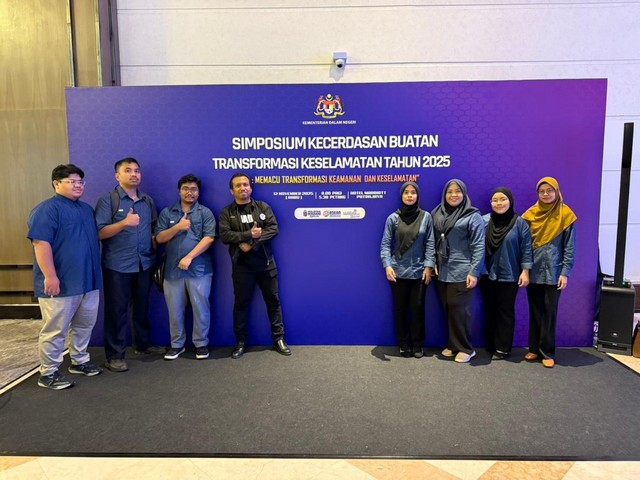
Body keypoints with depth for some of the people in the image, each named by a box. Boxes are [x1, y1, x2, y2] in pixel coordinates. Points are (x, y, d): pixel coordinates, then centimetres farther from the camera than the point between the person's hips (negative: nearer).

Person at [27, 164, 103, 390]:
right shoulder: (47, 209, -11)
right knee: (55, 330, 2)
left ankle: (80, 361, 32)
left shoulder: (86, 208, 16)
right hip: (61, 282, -8)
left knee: (85, 325, 17)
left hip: (88, 280, 8)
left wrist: (96, 272, 22)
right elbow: (41, 243, -19)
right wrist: (50, 276, -24)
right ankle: (48, 373, 15)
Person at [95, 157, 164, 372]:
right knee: (117, 310, 3)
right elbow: (100, 233, -13)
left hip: (144, 264, 5)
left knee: (142, 306, 17)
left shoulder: (148, 201, 10)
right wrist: (124, 222, -27)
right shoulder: (108, 199, -6)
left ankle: (143, 343, 33)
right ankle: (115, 355, 14)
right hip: (117, 266, -5)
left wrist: (155, 254, 7)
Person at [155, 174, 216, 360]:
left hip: (199, 269, -2)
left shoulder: (205, 212, 2)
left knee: (200, 308, 3)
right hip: (172, 269, 2)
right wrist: (178, 227, -11)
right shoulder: (167, 213, 10)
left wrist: (189, 257, -14)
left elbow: (209, 238, -8)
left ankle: (201, 343, 18)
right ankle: (177, 344, 25)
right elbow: (159, 238, 4)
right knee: (175, 309, 10)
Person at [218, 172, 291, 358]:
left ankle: (278, 339, 20)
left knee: (273, 300, 7)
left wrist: (251, 243, -18)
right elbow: (225, 236, -12)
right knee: (241, 303, 8)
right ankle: (240, 342, 22)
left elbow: (273, 229, -8)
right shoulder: (226, 212, 2)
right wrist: (250, 234, -20)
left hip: (266, 263, 1)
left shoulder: (263, 207, 4)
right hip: (242, 266, -1)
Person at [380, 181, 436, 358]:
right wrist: (387, 265, -14)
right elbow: (385, 244, -2)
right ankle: (404, 344, 25)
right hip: (398, 271, 0)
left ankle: (417, 345, 24)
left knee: (417, 308, 7)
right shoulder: (393, 218, -1)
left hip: (419, 271, 0)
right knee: (400, 309, 9)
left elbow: (430, 243, 1)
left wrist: (428, 266, -6)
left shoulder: (426, 217, 2)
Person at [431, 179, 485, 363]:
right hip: (442, 272, 5)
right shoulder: (437, 214, 8)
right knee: (448, 310, 12)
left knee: (459, 310, 0)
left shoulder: (473, 216, -6)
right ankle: (453, 345, 26)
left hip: (462, 273, -5)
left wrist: (474, 272, -16)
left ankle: (465, 348, 15)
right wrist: (434, 263, 7)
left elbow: (478, 247, -11)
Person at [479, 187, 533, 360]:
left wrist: (525, 271, -9)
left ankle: (502, 348, 18)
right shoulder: (484, 221, 0)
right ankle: (490, 345, 27)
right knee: (490, 311, 13)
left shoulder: (519, 222, -5)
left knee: (505, 312, 7)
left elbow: (526, 248, -5)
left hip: (509, 276, -2)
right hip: (487, 274, 2)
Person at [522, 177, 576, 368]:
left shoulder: (565, 215, -3)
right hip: (533, 271, 3)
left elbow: (570, 247, -4)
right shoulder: (530, 214, 4)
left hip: (553, 272, -2)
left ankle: (547, 352, 13)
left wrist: (565, 272, -9)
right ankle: (534, 349, 20)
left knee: (550, 312, 3)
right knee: (535, 312, 10)